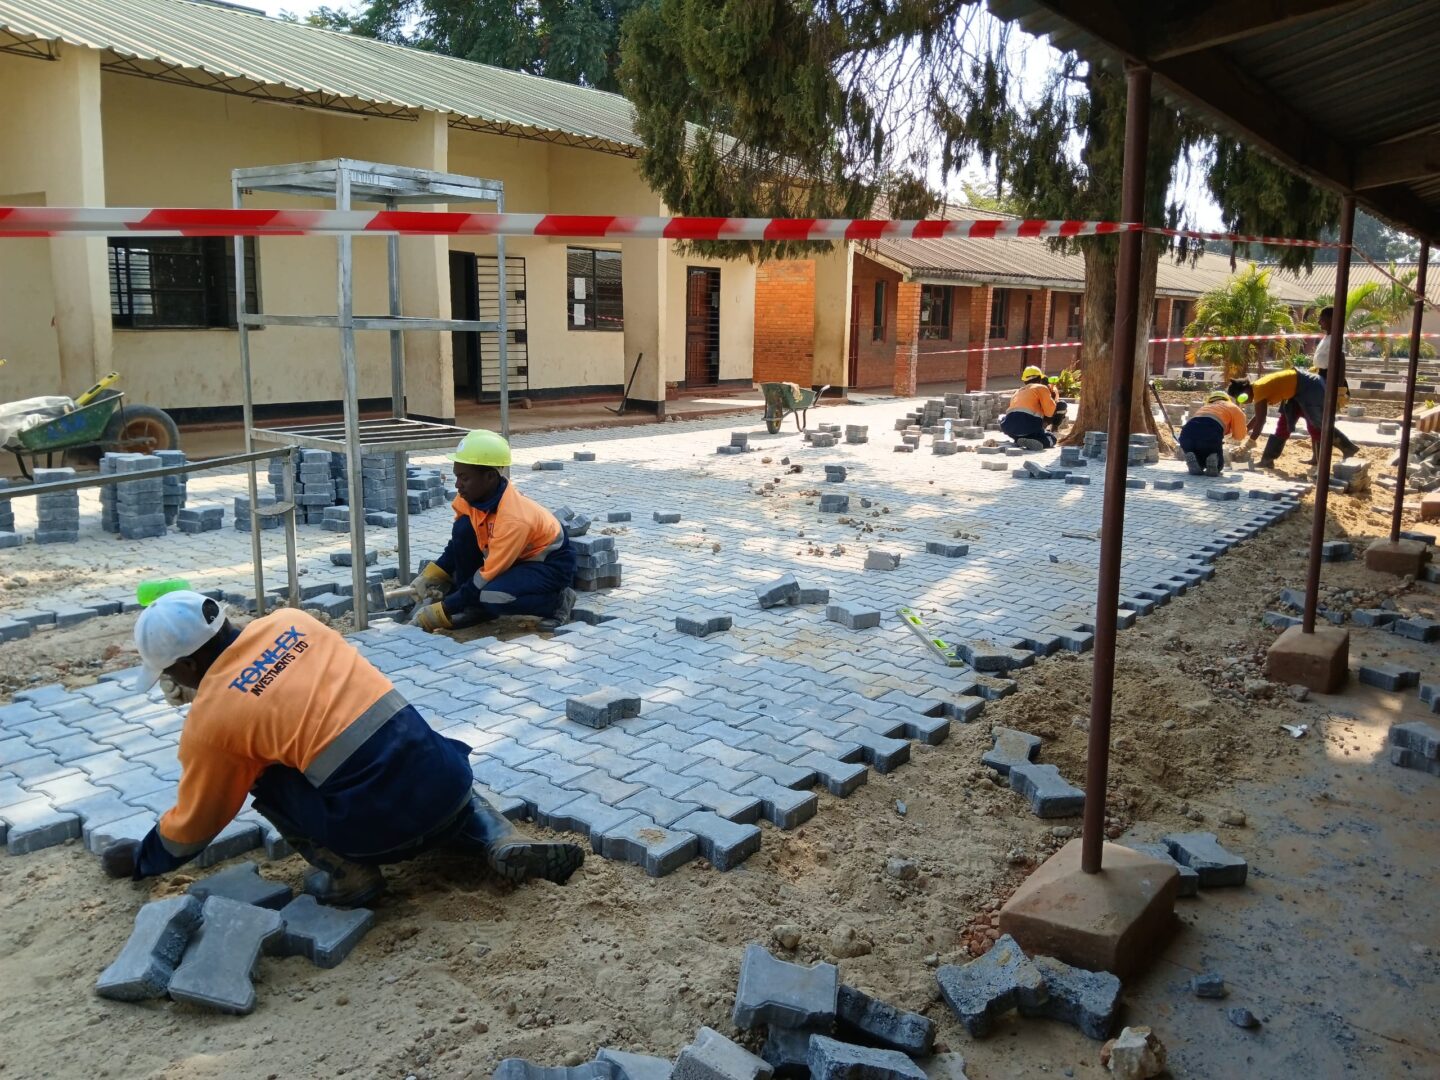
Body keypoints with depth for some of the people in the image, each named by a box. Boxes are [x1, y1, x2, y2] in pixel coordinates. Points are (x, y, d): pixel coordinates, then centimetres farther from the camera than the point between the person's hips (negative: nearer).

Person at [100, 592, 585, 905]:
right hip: (442, 770, 5)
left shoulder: (208, 721, 1)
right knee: (454, 804, 39)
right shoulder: (289, 621, 11)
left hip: (378, 825, -5)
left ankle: (346, 874, 10)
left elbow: (192, 825, 16)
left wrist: (139, 860, 35)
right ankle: (505, 843, 10)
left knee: (263, 778, 17)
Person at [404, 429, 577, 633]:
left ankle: (558, 601, -8)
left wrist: (441, 611, -25)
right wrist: (430, 577, -7)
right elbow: (458, 543, 4)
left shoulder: (514, 519, -34)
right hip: (516, 556, 8)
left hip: (551, 563, -8)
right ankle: (472, 607, -2)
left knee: (493, 597, -34)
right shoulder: (473, 495, -13)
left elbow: (487, 577, -29)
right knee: (464, 528, -14)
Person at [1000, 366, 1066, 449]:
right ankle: (1037, 442, -16)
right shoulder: (1041, 388, 12)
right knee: (1051, 438, 19)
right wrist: (1053, 398, 22)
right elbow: (1049, 412, 5)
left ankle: (1019, 440, 3)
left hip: (1009, 426, 4)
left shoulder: (1018, 392, 29)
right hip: (1028, 424, -4)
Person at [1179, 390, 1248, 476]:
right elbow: (1240, 436, 22)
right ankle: (1213, 461, -10)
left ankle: (1192, 459, -4)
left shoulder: (1203, 408, 39)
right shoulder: (1232, 407, 26)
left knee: (1200, 464, 28)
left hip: (1188, 433, 4)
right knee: (1217, 465, 23)